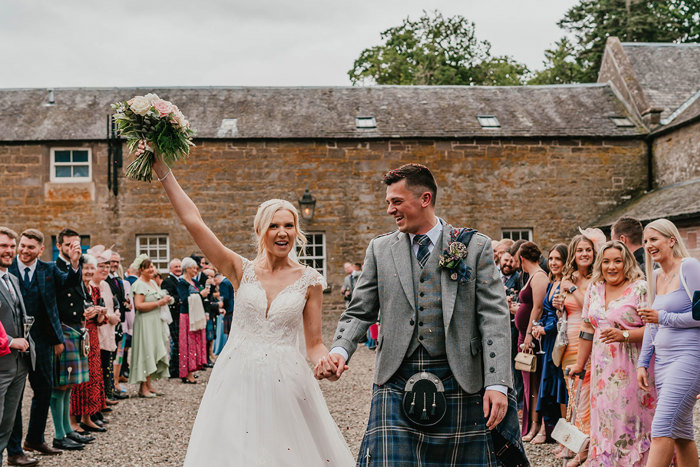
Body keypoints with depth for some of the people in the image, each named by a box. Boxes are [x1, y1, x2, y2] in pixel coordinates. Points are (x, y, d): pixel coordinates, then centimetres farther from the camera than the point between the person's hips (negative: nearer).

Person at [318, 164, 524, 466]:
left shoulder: (476, 247, 3)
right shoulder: (380, 249, 10)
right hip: (397, 383, 1)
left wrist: (497, 384, -11)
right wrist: (340, 351, -11)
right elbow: (359, 313, 10)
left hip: (459, 383, -1)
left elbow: (494, 317, -2)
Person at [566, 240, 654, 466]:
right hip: (603, 369, 5)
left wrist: (624, 335, -23)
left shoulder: (640, 289, -6)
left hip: (631, 369, -5)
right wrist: (579, 363, 19)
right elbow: (588, 329, 17)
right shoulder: (594, 289, 11)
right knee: (604, 421, 6)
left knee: (632, 421, -4)